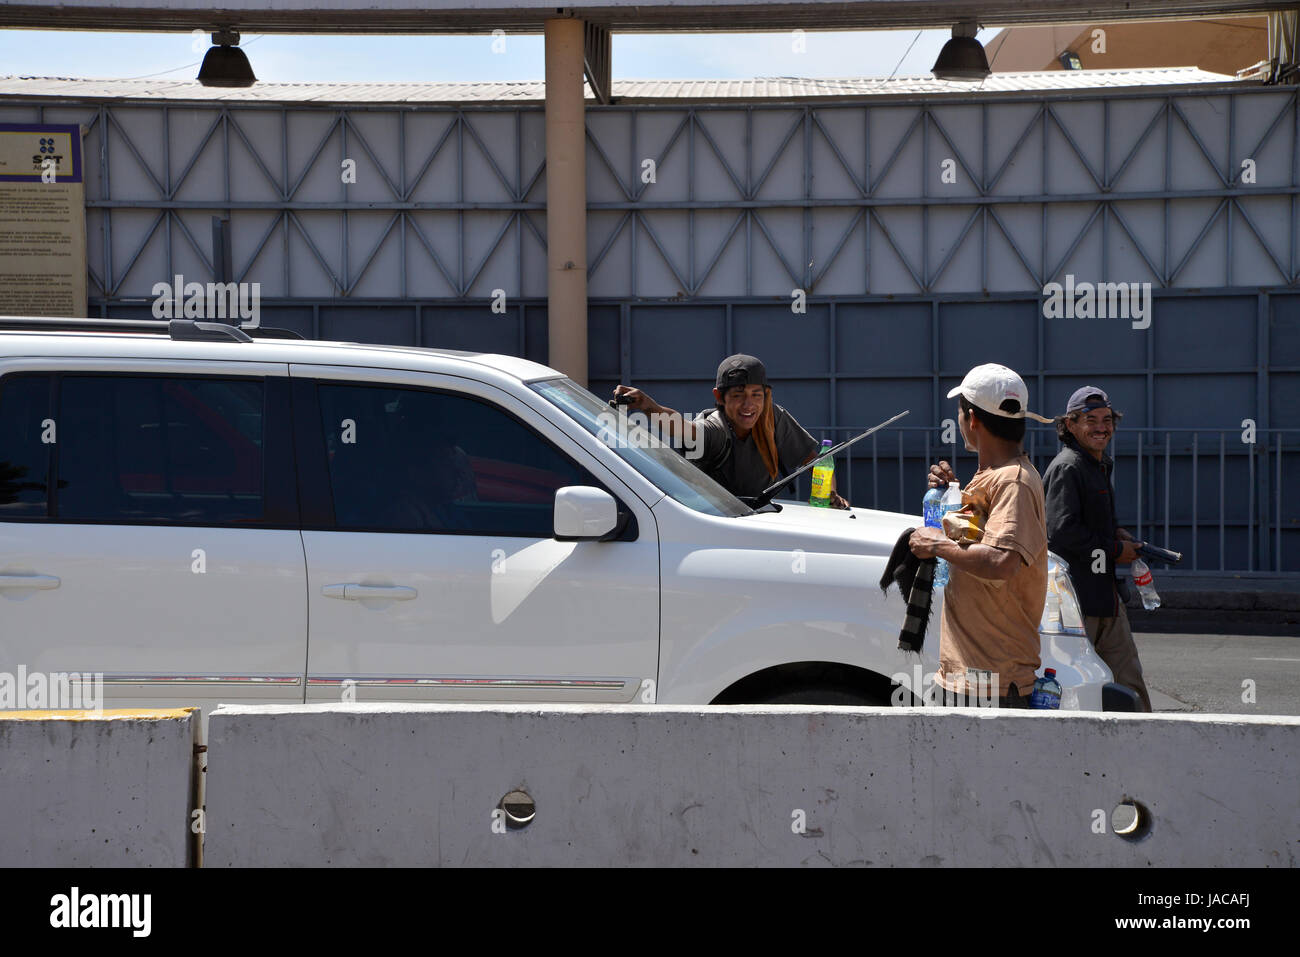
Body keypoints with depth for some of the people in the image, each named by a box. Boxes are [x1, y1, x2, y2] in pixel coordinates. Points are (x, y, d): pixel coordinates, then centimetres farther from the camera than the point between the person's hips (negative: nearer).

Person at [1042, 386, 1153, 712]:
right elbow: (1062, 532, -22)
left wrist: (1116, 533, 9)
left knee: (1129, 676, 10)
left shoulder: (1100, 466, 18)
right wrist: (1115, 549, -12)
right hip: (1075, 593, -10)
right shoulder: (1066, 468, -13)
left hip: (1104, 593, 10)